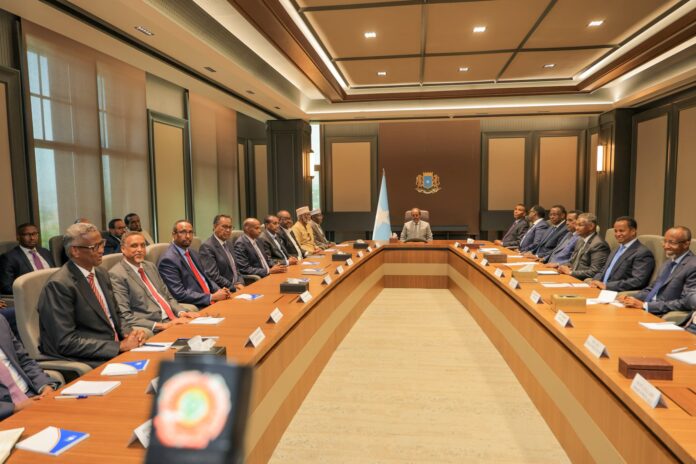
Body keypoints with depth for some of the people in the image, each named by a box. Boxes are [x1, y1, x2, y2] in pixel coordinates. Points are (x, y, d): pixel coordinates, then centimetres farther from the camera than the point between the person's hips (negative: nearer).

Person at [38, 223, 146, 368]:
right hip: (87, 362, -7)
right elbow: (66, 343, -18)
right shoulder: (58, 285, -14)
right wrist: (120, 346, -20)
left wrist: (129, 333, -2)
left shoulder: (101, 274, 10)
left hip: (116, 351, 7)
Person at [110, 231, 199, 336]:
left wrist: (181, 312, -1)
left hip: (172, 320, 7)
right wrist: (161, 325, -18)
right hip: (151, 329, -7)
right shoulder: (116, 275, -7)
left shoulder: (150, 266, 15)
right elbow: (125, 316, -12)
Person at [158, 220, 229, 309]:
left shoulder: (192, 253, 13)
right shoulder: (168, 260, -11)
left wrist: (219, 290, 0)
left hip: (211, 302, 7)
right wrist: (212, 297, -16)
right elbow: (179, 294, -16)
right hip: (194, 308, -7)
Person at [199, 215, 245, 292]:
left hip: (237, 287, 7)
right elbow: (213, 276, -16)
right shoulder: (207, 247, -10)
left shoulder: (228, 244, 15)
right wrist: (234, 287, -15)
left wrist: (240, 283, 0)